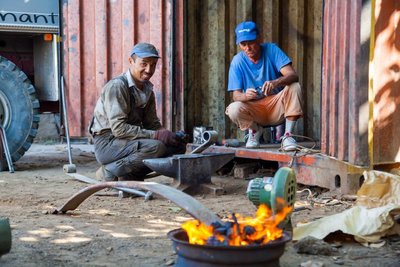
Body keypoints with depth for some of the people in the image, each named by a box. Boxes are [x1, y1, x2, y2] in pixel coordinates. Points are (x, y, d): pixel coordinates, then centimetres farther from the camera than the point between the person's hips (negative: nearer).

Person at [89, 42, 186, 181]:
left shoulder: (148, 89, 8)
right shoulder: (117, 86, -18)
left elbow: (152, 123, 11)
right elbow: (118, 128, -25)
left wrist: (168, 135, -11)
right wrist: (156, 135, -27)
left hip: (130, 139, 8)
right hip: (107, 143, -8)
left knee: (179, 146, -3)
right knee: (155, 147, -30)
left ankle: (131, 175, 0)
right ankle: (110, 171, -12)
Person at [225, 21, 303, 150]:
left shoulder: (271, 50, -10)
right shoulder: (237, 61, -8)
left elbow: (293, 75, -21)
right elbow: (236, 95, -12)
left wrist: (275, 82, -44)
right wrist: (246, 95, -38)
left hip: (277, 107, 0)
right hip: (254, 109, 0)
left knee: (294, 87, -27)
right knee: (234, 109, -30)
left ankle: (288, 135, -17)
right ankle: (255, 130, 4)